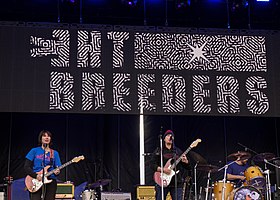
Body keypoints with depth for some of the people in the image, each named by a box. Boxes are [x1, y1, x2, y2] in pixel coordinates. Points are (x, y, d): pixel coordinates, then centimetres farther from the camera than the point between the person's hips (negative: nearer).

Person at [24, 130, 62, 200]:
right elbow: (26, 167, 1)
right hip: (36, 182, -2)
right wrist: (36, 175, -13)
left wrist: (57, 172, -13)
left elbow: (57, 168, 10)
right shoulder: (34, 151, 6)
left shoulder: (55, 153, 13)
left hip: (50, 181, 3)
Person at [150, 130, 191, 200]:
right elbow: (152, 165, -3)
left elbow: (188, 167, 13)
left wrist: (185, 161, -10)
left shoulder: (178, 151, 14)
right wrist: (162, 169, -18)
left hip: (177, 183, 2)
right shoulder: (158, 151, 6)